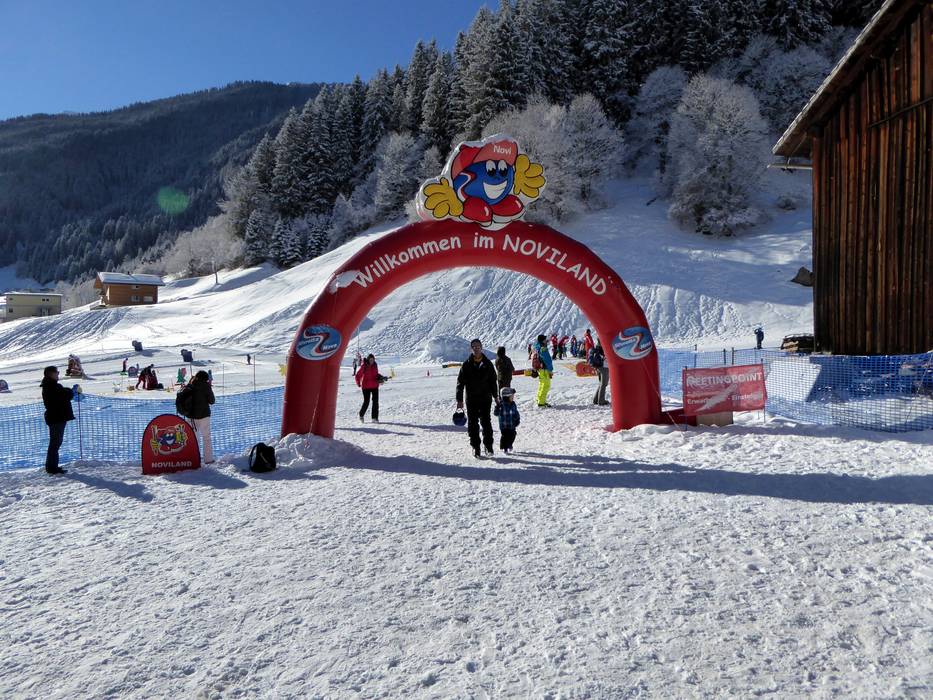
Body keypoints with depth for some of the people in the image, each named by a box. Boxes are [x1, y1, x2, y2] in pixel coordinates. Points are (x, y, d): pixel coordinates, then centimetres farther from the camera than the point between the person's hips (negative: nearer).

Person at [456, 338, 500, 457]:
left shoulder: (487, 364, 3)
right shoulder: (466, 365, -2)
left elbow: (493, 381, 12)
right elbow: (460, 382, -1)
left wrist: (496, 396, 12)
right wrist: (459, 399, -6)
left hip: (485, 398, 0)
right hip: (471, 399, 0)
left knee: (486, 422, 1)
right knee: (472, 423, 3)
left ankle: (488, 445, 14)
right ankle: (475, 446, 13)